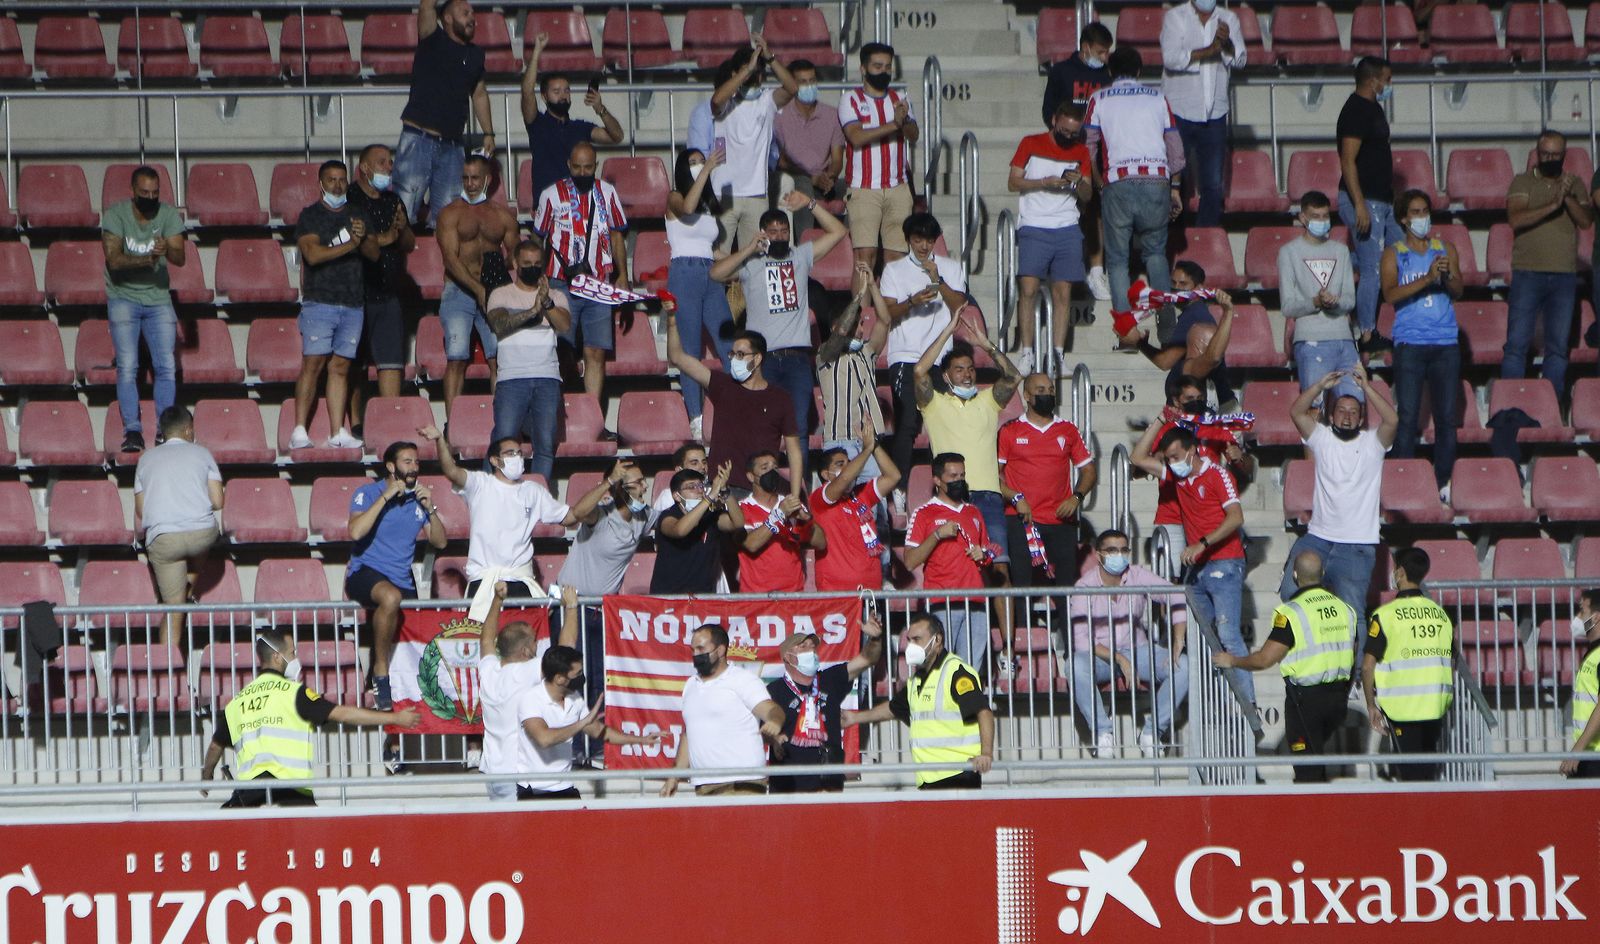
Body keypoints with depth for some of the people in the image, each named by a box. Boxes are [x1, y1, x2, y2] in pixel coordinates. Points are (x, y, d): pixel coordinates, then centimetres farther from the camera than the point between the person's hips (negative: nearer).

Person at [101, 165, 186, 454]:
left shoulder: (168, 216, -5)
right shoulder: (115, 215, -11)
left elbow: (181, 257, -15)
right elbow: (113, 259, -20)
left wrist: (167, 251, -37)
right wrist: (146, 260, -34)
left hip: (158, 298, 2)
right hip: (123, 297, -2)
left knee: (167, 366, -3)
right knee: (127, 366, -10)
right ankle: (132, 430, -8)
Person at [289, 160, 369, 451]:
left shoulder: (357, 216, 17)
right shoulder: (310, 216, 2)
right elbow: (313, 254, -12)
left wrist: (363, 239, -8)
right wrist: (350, 245, -13)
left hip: (353, 304, 4)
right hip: (319, 302, -4)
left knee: (341, 366, 3)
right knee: (313, 363, -10)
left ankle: (338, 432, 3)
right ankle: (300, 430, -9)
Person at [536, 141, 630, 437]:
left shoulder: (607, 193, 9)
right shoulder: (552, 195, 2)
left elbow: (617, 235, 15)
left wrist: (622, 276, 8)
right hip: (562, 285, -2)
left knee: (596, 354, 0)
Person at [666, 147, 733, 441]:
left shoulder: (711, 205, 21)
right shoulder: (674, 199, 4)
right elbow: (687, 207, -20)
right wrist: (708, 169, -20)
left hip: (711, 276, 5)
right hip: (684, 273, -5)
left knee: (729, 347, -4)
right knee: (690, 350, -8)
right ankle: (696, 422, -11)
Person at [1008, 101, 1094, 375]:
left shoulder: (1081, 152, 14)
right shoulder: (1031, 145, 6)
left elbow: (1087, 196, 15)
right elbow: (1013, 182, 2)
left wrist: (1080, 182, -8)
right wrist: (1045, 183, -12)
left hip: (1068, 230, 3)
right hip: (1034, 229, -3)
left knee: (1063, 292, -2)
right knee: (1028, 290, -12)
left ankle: (1057, 352, -1)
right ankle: (1026, 352, -10)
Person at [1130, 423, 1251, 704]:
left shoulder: (1216, 475, -9)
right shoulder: (1178, 475, 12)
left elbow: (1236, 517, -18)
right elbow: (1138, 459, 17)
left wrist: (1202, 544, -26)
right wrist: (1157, 423, 8)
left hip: (1223, 565, -8)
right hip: (1195, 569, 8)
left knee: (1228, 636, -14)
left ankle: (1247, 701, -17)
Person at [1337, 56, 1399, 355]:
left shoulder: (1373, 108, 16)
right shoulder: (1356, 111, -15)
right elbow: (1348, 160, -22)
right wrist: (1359, 205, -26)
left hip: (1382, 201, 11)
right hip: (1365, 202, -11)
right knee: (1372, 269, -7)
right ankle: (1368, 336, -2)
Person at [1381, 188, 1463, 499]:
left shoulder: (1446, 249, 14)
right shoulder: (1394, 255, 6)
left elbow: (1458, 291, 6)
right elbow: (1391, 294, -10)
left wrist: (1446, 277, -15)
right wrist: (1427, 278, -20)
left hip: (1446, 342, 2)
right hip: (1410, 342, -2)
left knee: (1447, 416, 1)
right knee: (1408, 417, -6)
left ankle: (1445, 482, 6)